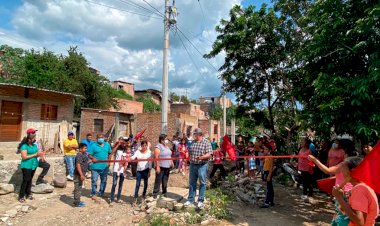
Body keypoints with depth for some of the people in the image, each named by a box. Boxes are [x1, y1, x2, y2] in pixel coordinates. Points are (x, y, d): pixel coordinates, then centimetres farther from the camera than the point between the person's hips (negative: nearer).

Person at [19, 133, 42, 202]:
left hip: (33, 165, 6)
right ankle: (21, 196, 4)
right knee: (25, 181, -5)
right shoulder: (24, 146, -12)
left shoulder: (34, 145, 10)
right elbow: (24, 157, -18)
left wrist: (39, 154, -8)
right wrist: (35, 154, -19)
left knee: (30, 180, 12)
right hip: (26, 166, -6)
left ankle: (28, 194, 21)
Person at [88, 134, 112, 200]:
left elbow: (110, 153, 17)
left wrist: (109, 161, 5)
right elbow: (89, 155, -5)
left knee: (104, 180, 14)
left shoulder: (107, 145, 7)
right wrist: (92, 158, -25)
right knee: (94, 180, 1)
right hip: (96, 166, -4)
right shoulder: (94, 146, -4)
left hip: (105, 166, 4)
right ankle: (93, 194, 16)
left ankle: (101, 193, 30)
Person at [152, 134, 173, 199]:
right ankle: (155, 193, 7)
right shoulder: (158, 147, -12)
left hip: (167, 167, 8)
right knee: (158, 181, -2)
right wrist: (157, 166, -21)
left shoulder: (167, 147, 14)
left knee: (165, 180, 16)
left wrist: (171, 162, 12)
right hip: (161, 167, -7)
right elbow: (156, 157, -17)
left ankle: (164, 192, 27)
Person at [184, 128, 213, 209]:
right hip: (192, 165, 5)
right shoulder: (192, 142, 9)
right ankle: (190, 200, 24)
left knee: (202, 183, 4)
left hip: (202, 166, -5)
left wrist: (201, 157, -28)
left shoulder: (206, 142, -7)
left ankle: (200, 201, 17)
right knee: (192, 183, 12)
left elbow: (209, 154, -14)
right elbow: (189, 153, 19)